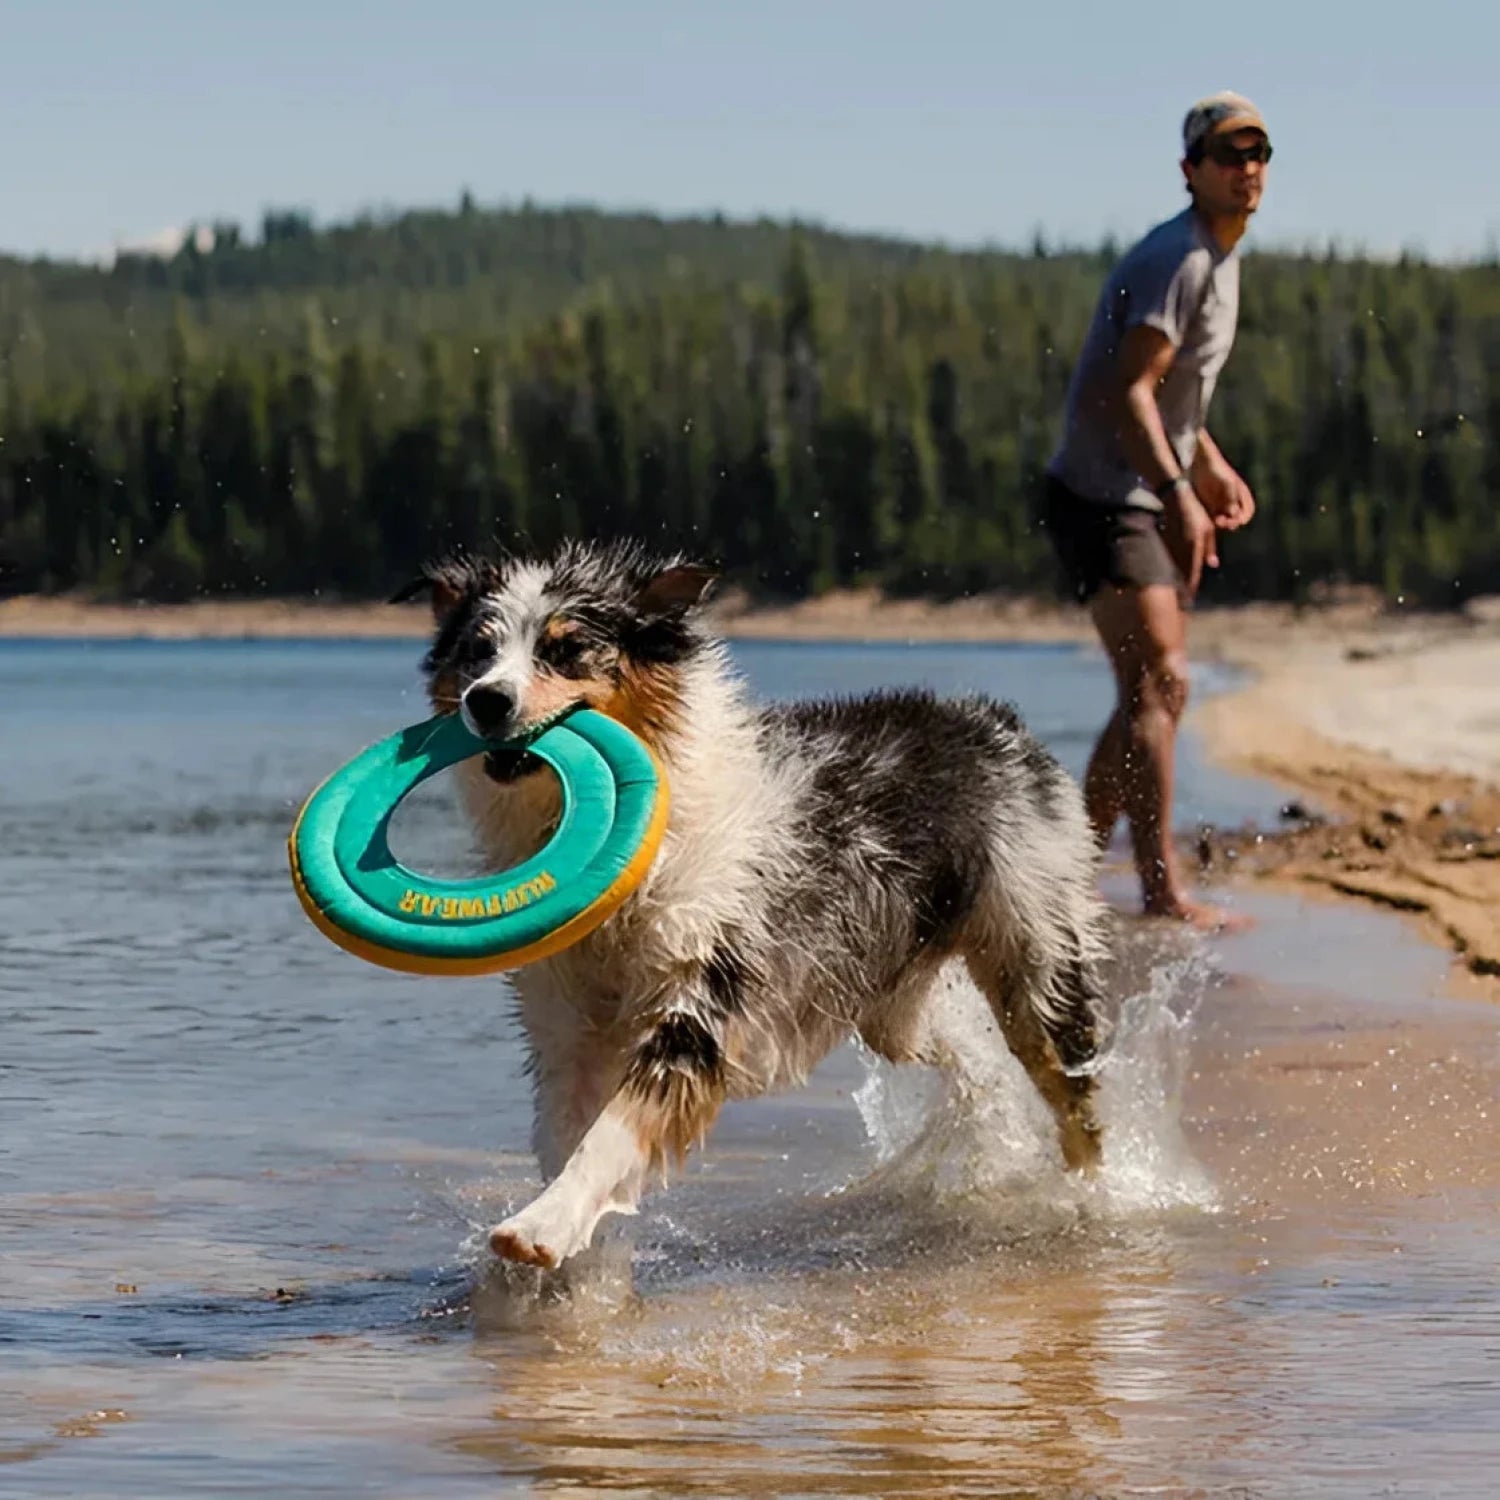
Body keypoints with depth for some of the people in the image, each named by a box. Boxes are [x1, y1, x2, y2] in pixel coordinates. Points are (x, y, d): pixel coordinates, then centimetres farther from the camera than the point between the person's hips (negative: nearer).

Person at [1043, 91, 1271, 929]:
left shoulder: (1218, 259, 15)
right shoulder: (1177, 261, -18)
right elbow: (1127, 392, -27)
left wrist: (1210, 465, 23)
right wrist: (1178, 492, -35)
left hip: (1150, 498, 11)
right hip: (1103, 499, -11)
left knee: (1156, 693, 13)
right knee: (1159, 681, -18)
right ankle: (1164, 892, -22)